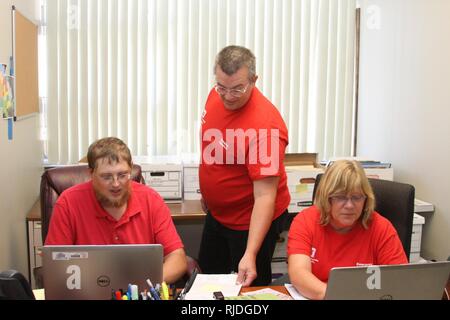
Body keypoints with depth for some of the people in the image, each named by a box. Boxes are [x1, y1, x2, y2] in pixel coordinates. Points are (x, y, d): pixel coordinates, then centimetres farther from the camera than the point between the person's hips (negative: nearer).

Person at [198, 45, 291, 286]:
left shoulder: (265, 125, -32)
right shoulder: (216, 96, -8)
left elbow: (265, 195, -33)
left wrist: (250, 255, -38)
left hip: (252, 220, -7)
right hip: (217, 212, 8)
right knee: (208, 275, 25)